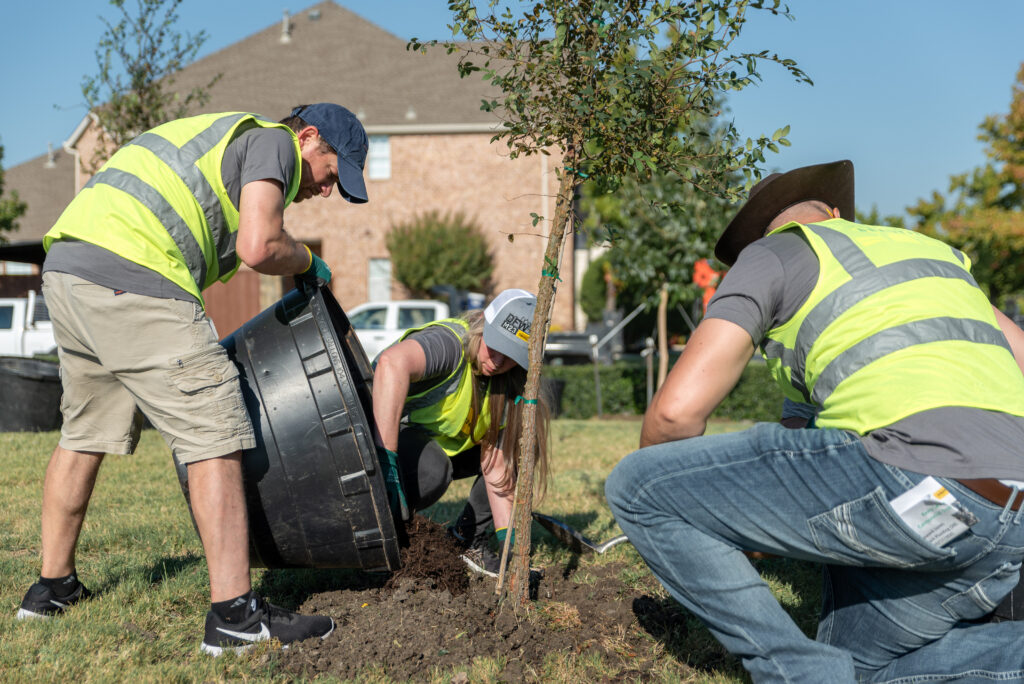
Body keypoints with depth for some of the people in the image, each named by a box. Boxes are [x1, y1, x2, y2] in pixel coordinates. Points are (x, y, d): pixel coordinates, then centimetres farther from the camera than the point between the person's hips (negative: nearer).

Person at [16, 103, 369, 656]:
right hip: (129, 277, -10)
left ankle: (52, 587, 33)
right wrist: (308, 262, 9)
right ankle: (234, 615, -7)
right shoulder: (273, 140, 4)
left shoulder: (223, 136, 32)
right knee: (215, 436, -7)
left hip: (66, 263, 10)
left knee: (85, 431, 21)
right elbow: (258, 247, -12)